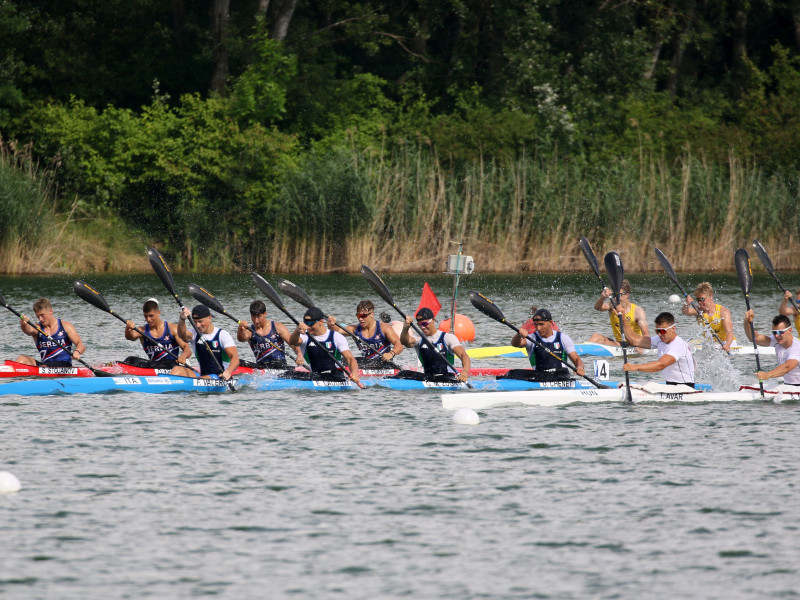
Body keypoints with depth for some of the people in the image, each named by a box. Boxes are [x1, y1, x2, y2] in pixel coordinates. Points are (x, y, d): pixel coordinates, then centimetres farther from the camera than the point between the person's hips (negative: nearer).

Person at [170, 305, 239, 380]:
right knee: (177, 369, -20)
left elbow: (235, 357, -13)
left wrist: (228, 372, -35)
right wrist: (182, 319, -40)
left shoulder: (222, 335, -3)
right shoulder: (194, 334, 7)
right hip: (202, 374, 4)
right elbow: (182, 335, -17)